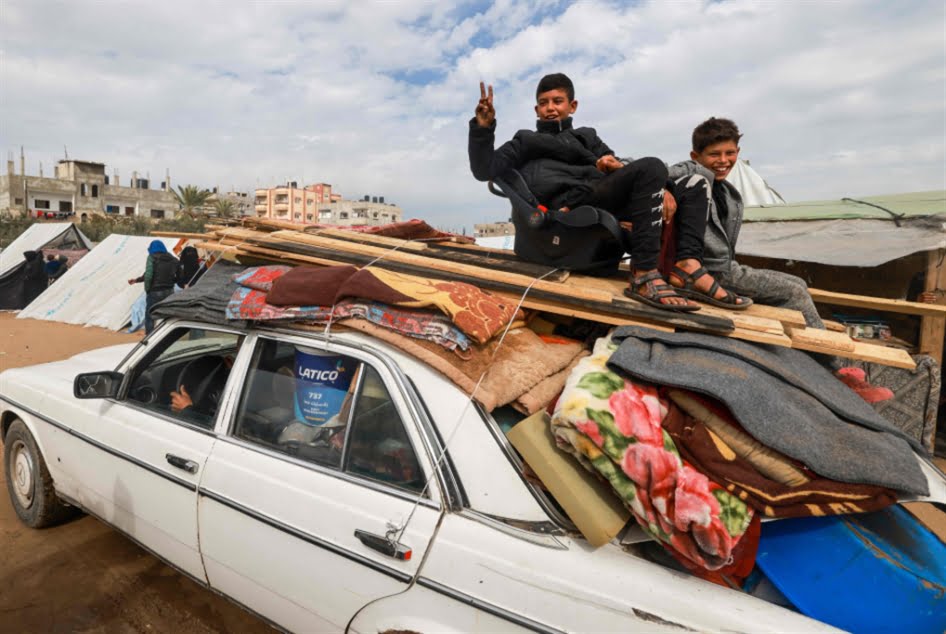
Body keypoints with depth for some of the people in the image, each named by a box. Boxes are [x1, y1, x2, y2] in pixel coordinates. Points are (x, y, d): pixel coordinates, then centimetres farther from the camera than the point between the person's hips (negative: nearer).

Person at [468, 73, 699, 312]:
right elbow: (484, 170, 16)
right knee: (651, 167, -25)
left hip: (601, 197, 4)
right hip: (562, 204, -4)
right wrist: (483, 128, 2)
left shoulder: (586, 136, 37)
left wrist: (618, 168, -3)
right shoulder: (526, 140, 31)